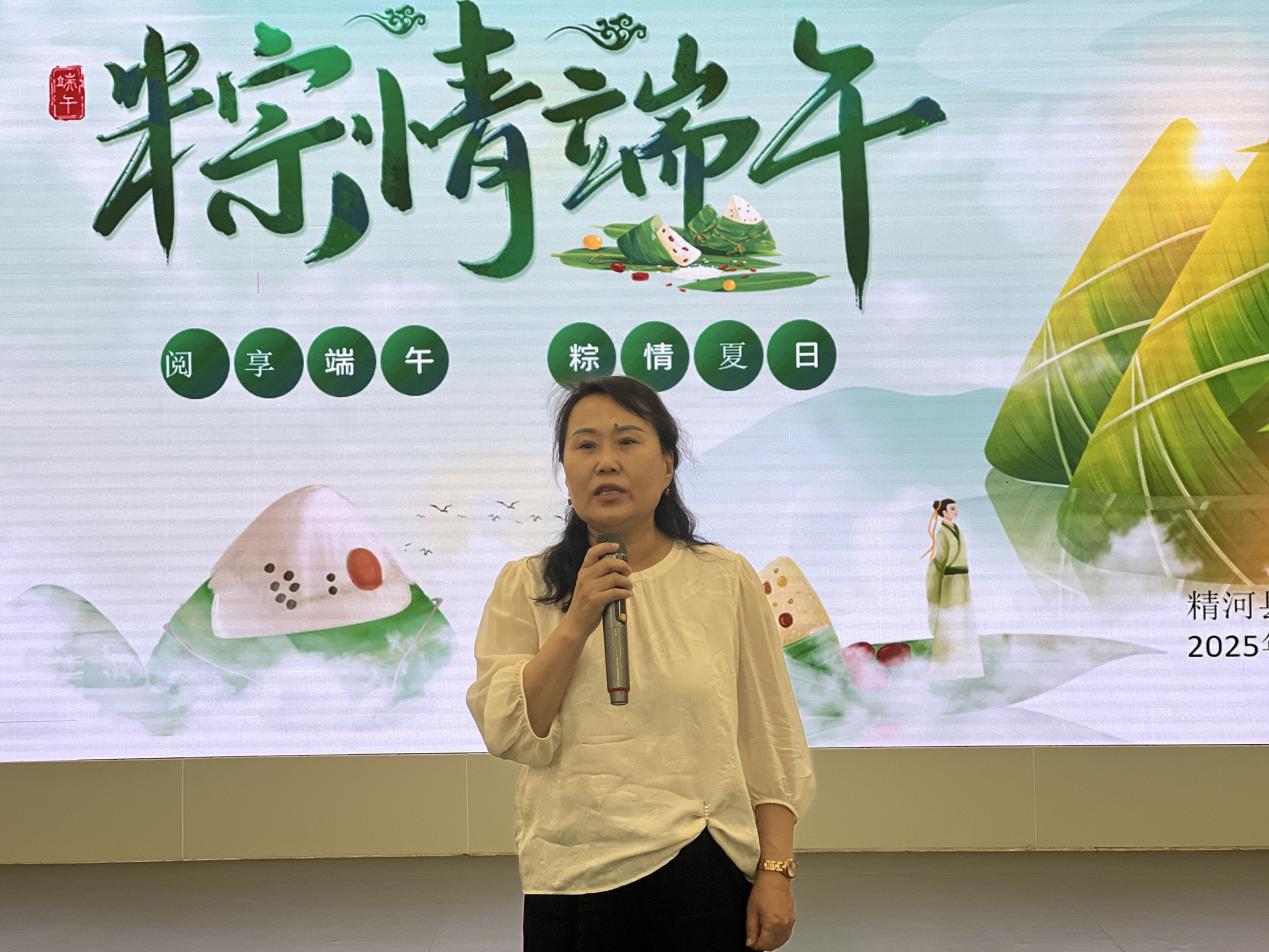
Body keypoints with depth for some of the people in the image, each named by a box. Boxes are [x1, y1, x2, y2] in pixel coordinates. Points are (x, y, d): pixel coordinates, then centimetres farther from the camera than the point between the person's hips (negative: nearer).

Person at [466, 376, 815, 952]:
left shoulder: (727, 580, 3)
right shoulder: (525, 586, 4)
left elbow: (772, 742, 2)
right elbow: (511, 735, -6)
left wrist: (776, 871, -4)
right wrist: (577, 623, -13)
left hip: (704, 876, 0)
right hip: (572, 879, 1)